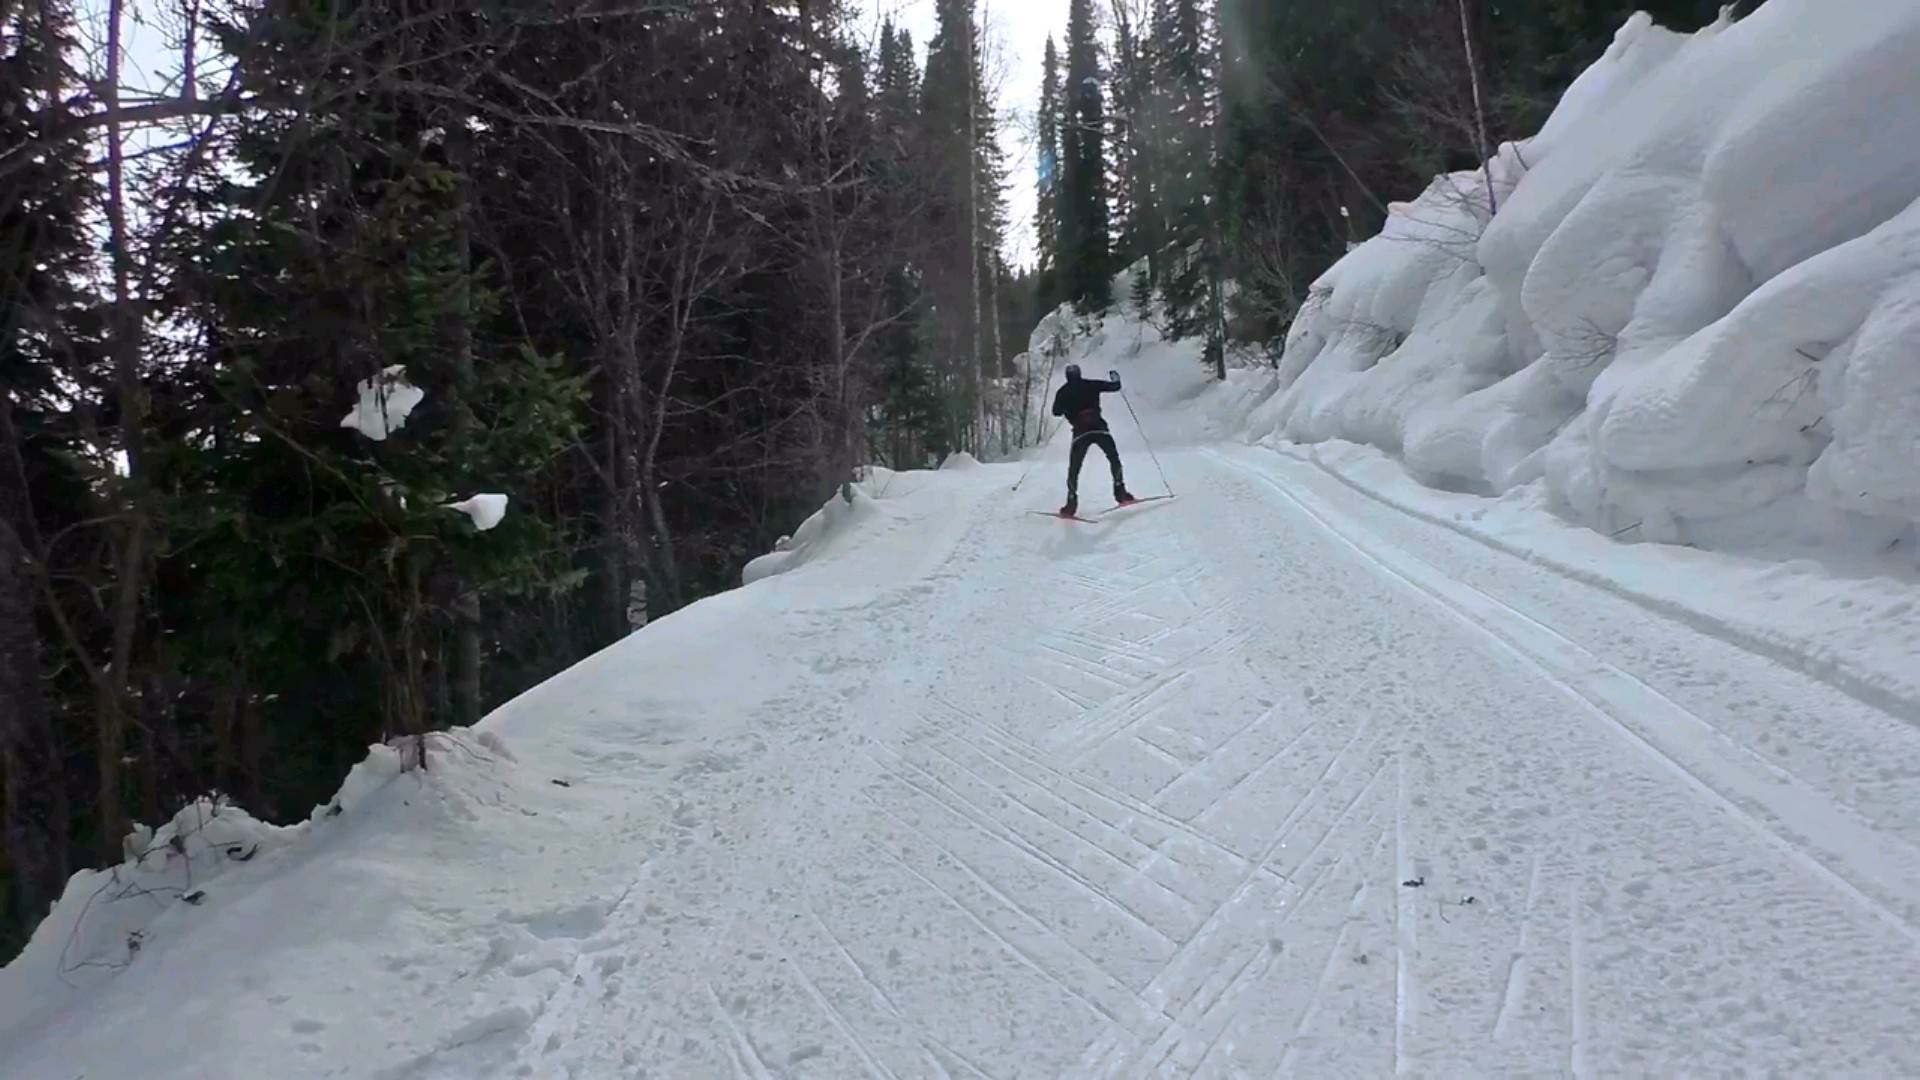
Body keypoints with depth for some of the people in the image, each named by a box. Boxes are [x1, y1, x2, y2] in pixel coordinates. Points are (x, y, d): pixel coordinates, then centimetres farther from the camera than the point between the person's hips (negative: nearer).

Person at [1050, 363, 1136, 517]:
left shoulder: (1063, 392, 11)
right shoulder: (1090, 385, 9)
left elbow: (1056, 412, 14)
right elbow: (1114, 387, 11)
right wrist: (1115, 378, 33)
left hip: (1080, 432, 0)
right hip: (1099, 428, 0)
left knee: (1074, 468, 8)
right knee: (1114, 458, 17)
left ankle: (1071, 504, -2)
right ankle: (1120, 492, 7)